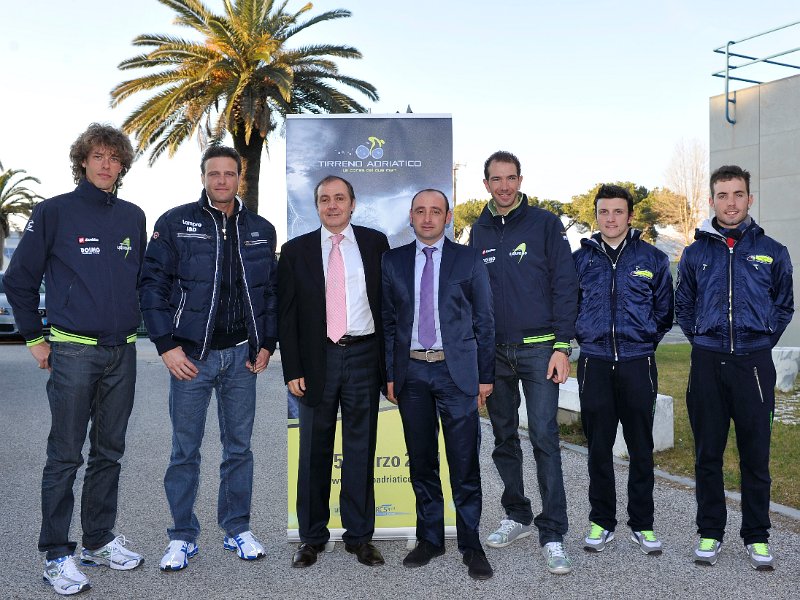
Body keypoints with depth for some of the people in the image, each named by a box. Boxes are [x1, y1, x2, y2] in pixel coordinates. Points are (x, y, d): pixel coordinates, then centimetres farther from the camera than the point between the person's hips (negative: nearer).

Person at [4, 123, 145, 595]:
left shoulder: (134, 217, 10)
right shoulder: (54, 212, -3)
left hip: (123, 352, 5)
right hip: (73, 351, -4)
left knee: (109, 452, 13)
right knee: (66, 456, 0)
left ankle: (100, 540, 26)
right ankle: (57, 555, 11)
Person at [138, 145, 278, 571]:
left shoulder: (261, 230, 8)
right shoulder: (175, 223, -2)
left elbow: (272, 291, 12)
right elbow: (152, 285, -4)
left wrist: (267, 344, 3)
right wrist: (167, 346, -11)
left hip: (242, 356, 3)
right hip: (191, 355, -3)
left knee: (239, 447, 11)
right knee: (185, 451, 5)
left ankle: (237, 529, 25)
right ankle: (182, 537, 19)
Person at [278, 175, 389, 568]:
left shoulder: (375, 243, 6)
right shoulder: (296, 250, 6)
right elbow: (286, 315, 4)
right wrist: (292, 370, -3)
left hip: (364, 356, 0)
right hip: (317, 359, 0)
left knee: (361, 449, 7)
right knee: (314, 452, 7)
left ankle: (359, 536, 19)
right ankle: (312, 537, 20)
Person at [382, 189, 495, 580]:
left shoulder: (468, 260, 4)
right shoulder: (393, 261, 9)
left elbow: (484, 321, 4)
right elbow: (388, 321, 9)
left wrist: (486, 376, 0)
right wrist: (389, 374, 4)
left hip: (457, 371, -2)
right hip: (412, 372, 2)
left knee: (465, 463, 0)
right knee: (421, 462, 11)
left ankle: (471, 544, 13)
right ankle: (429, 539, 24)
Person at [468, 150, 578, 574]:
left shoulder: (544, 224, -1)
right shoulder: (479, 232, 11)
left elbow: (565, 286, -5)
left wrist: (562, 346, -12)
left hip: (538, 348, -4)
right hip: (493, 352, 5)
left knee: (544, 437, -7)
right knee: (504, 438, 12)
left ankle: (552, 535, -1)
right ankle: (517, 515, 28)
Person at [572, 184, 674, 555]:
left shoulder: (652, 259, 5)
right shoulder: (580, 259, 6)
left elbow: (665, 309, 12)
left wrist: (646, 339, 6)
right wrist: (584, 336, 8)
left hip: (638, 364, 0)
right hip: (594, 364, 1)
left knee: (641, 448, 5)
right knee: (598, 448, 6)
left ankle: (641, 524, 18)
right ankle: (601, 522, 18)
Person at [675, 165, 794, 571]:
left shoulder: (772, 252, 5)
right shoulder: (696, 252, 7)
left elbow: (784, 305, 13)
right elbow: (683, 305, 16)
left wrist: (762, 343, 5)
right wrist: (701, 340, 7)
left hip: (753, 363, -1)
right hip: (707, 363, 1)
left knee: (755, 456, 4)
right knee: (707, 454, 7)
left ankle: (756, 536, 18)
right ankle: (710, 532, 19)